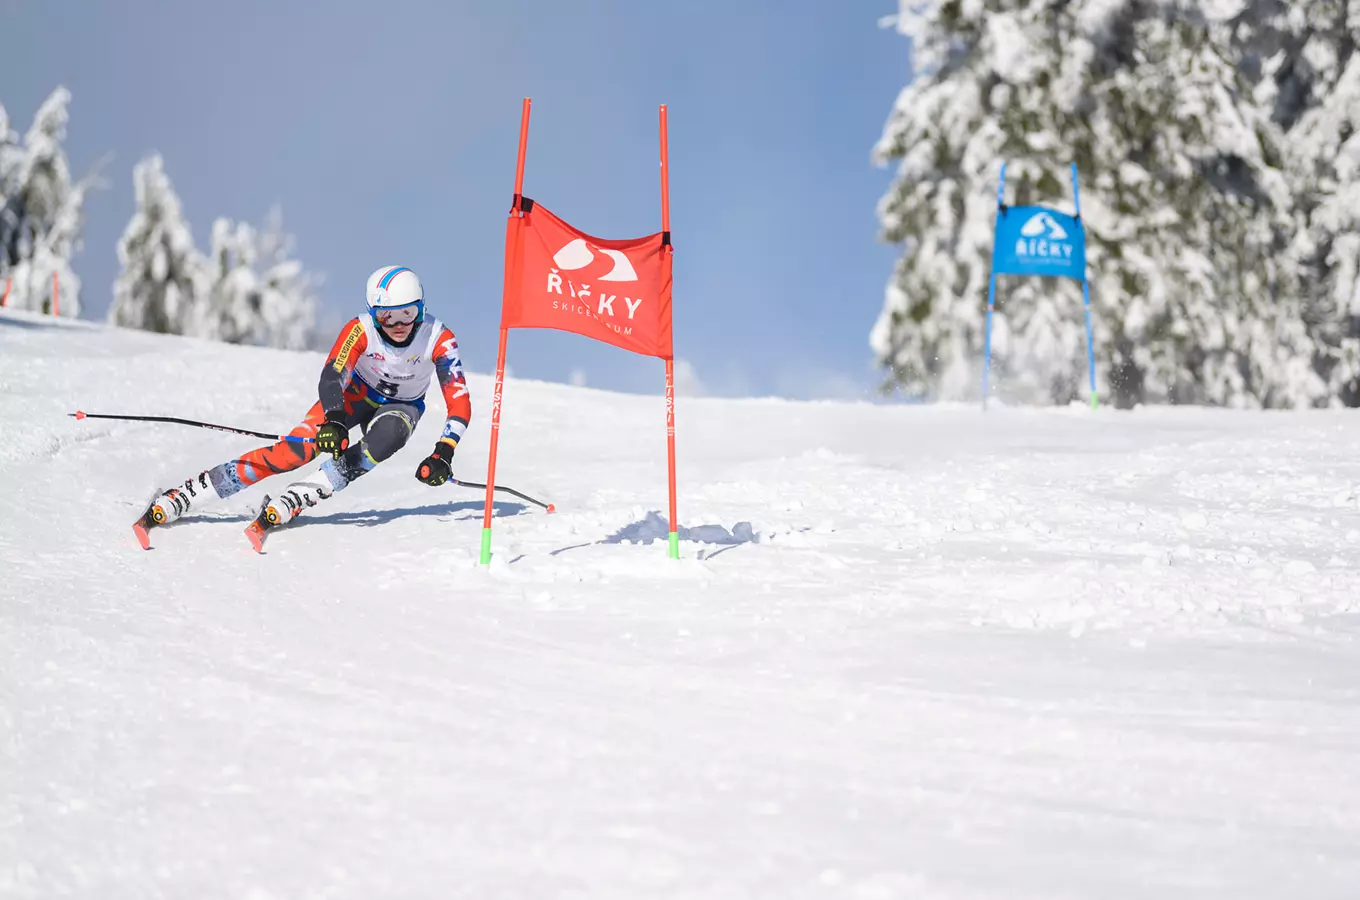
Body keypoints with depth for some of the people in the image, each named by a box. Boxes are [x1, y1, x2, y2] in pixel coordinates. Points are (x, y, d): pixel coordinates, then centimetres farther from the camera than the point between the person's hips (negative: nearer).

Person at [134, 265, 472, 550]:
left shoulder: (439, 339, -28)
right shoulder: (360, 331, -27)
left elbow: (460, 404, -28)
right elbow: (331, 376, -37)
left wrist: (443, 453, -42)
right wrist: (334, 420, -57)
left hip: (402, 406, 1)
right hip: (355, 393, -1)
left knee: (385, 438, -36)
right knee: (296, 449, -23)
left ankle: (288, 504, -36)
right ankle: (175, 499, -26)